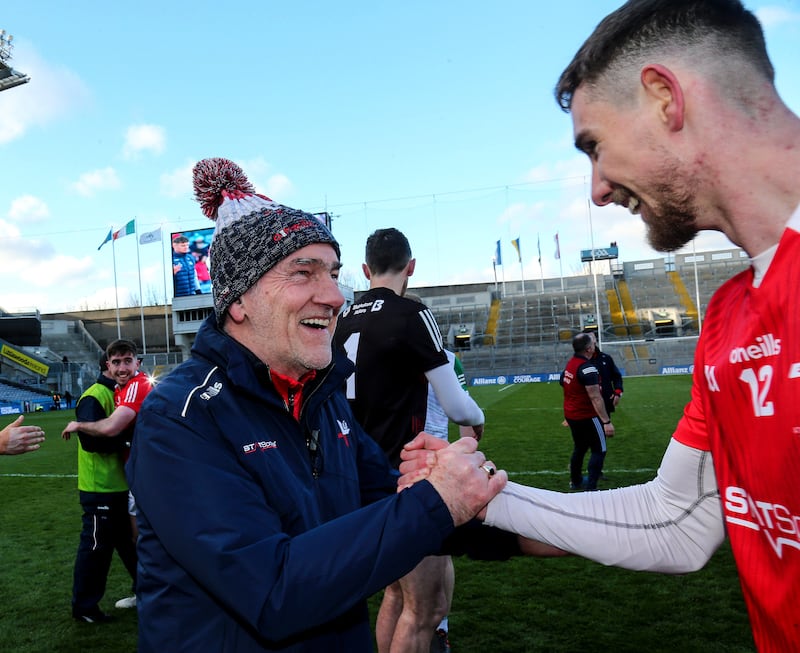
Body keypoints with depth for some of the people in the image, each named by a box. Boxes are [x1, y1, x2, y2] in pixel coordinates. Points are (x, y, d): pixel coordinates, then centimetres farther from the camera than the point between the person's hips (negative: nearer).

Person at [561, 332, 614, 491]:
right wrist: (606, 421, -25)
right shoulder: (587, 368, -22)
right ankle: (590, 488, -3)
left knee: (579, 448, 22)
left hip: (571, 414, 9)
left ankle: (575, 481, 36)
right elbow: (595, 397, -26)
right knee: (599, 450, 1)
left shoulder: (570, 364, 5)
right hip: (587, 416, -8)